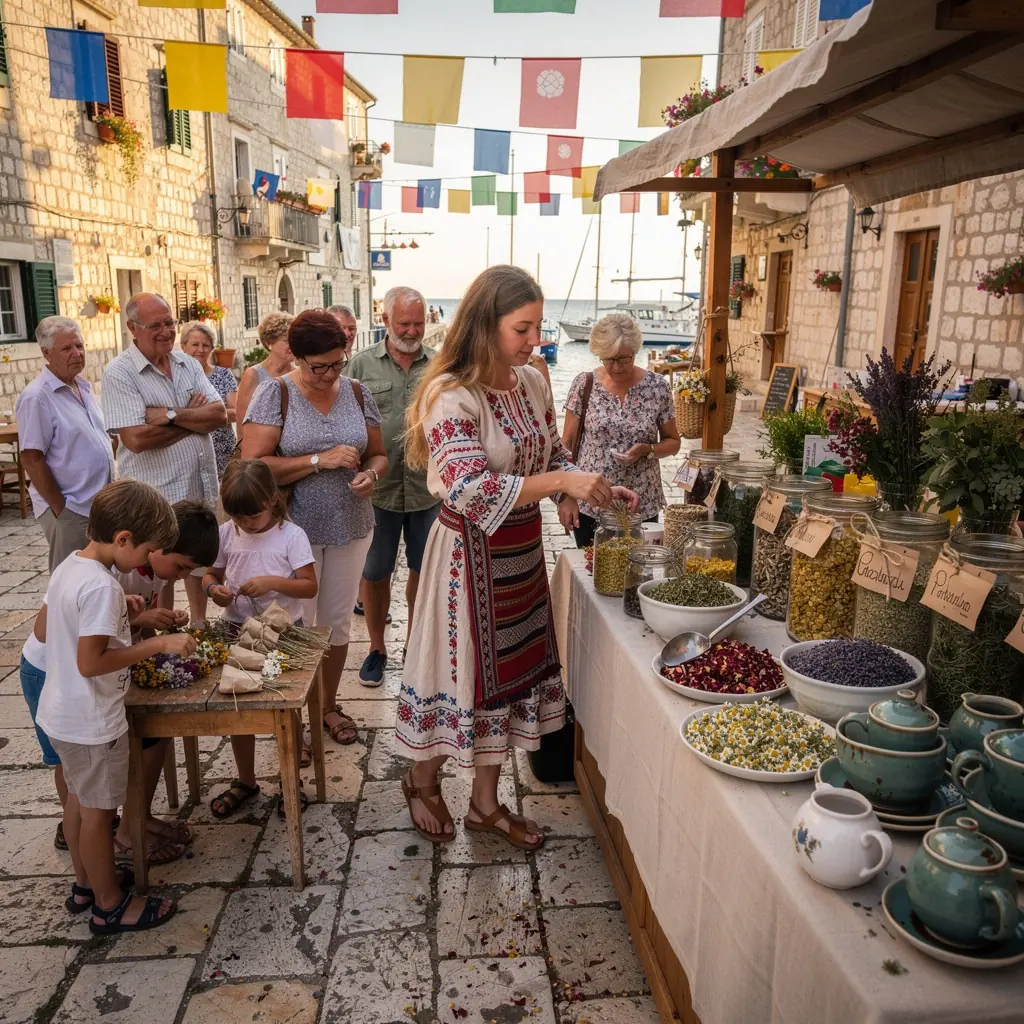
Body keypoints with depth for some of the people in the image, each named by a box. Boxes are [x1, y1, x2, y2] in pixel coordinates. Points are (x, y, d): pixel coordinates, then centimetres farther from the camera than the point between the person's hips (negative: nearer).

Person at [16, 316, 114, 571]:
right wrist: (60, 509, -17)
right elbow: (31, 459, -18)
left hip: (100, 504, 8)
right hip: (70, 511, -8)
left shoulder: (83, 387, 8)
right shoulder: (36, 397, -16)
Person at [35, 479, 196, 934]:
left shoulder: (68, 566, 1)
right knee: (98, 811, 7)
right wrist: (157, 644, -23)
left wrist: (133, 618, 7)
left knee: (78, 799, 23)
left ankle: (86, 884, 42)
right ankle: (110, 906, 25)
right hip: (92, 722, -9)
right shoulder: (101, 587, -28)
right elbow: (90, 662, -28)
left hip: (60, 713, 9)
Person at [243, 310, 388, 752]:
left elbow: (378, 454, 10)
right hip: (295, 530, -4)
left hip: (350, 529, 4)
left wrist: (371, 473, -14)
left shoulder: (357, 393, 2)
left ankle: (328, 706, 36)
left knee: (337, 622, 16)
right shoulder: (275, 394, -10)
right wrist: (320, 460, -24)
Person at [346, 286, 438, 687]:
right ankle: (377, 647, 30)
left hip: (427, 487, 1)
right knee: (375, 571, 11)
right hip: (378, 488, -1)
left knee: (423, 570, 13)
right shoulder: (362, 364, 1)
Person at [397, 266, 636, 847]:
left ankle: (486, 803, 34)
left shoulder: (532, 383, 2)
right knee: (461, 668, 8)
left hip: (523, 550, 7)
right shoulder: (452, 397, -20)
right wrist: (560, 482, -33)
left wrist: (598, 489, -5)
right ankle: (423, 781, 38)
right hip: (471, 554, -7)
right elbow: (470, 491, -30)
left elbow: (554, 459, 12)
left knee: (509, 669, 15)